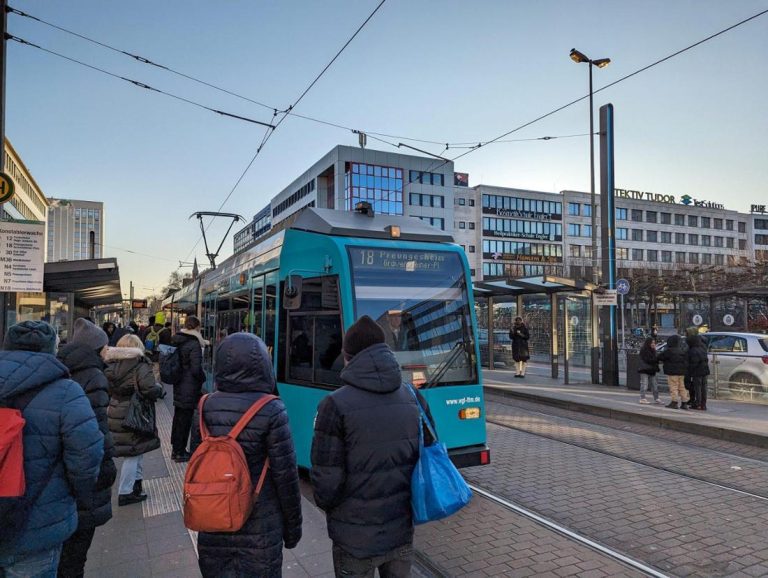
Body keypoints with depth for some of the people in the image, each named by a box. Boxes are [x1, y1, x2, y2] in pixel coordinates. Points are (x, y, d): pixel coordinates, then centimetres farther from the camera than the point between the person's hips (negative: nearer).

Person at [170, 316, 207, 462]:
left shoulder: (177, 341, 5)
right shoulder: (194, 344, -19)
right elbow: (196, 369, -23)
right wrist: (203, 378, -4)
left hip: (178, 386, 8)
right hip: (190, 388, -8)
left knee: (178, 417, 19)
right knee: (185, 420, 2)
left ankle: (175, 449, 31)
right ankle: (180, 453, 12)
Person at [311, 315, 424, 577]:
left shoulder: (336, 404, -18)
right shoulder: (412, 397, -3)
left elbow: (326, 478, -15)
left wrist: (328, 507, 6)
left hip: (356, 537, -4)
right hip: (402, 529, 4)